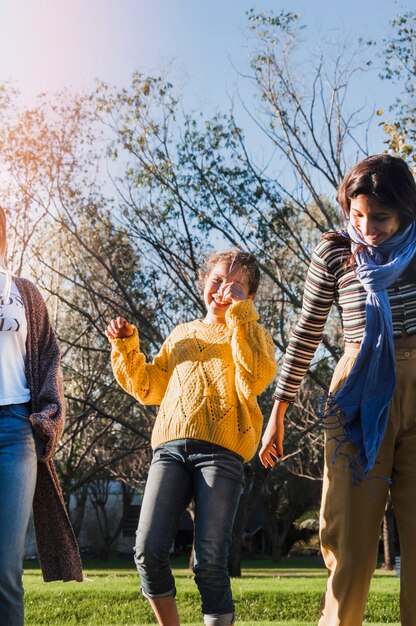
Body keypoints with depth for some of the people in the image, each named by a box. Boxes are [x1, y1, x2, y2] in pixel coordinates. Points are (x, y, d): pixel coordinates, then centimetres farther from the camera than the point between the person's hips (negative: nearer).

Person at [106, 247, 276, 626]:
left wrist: (239, 312, -7)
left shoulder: (252, 335, 14)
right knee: (149, 552, -9)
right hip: (170, 447, 4)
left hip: (221, 450, -4)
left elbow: (254, 380, -8)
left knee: (210, 563, -10)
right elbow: (150, 388, 30)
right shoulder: (182, 335, 27)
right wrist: (127, 348, 18)